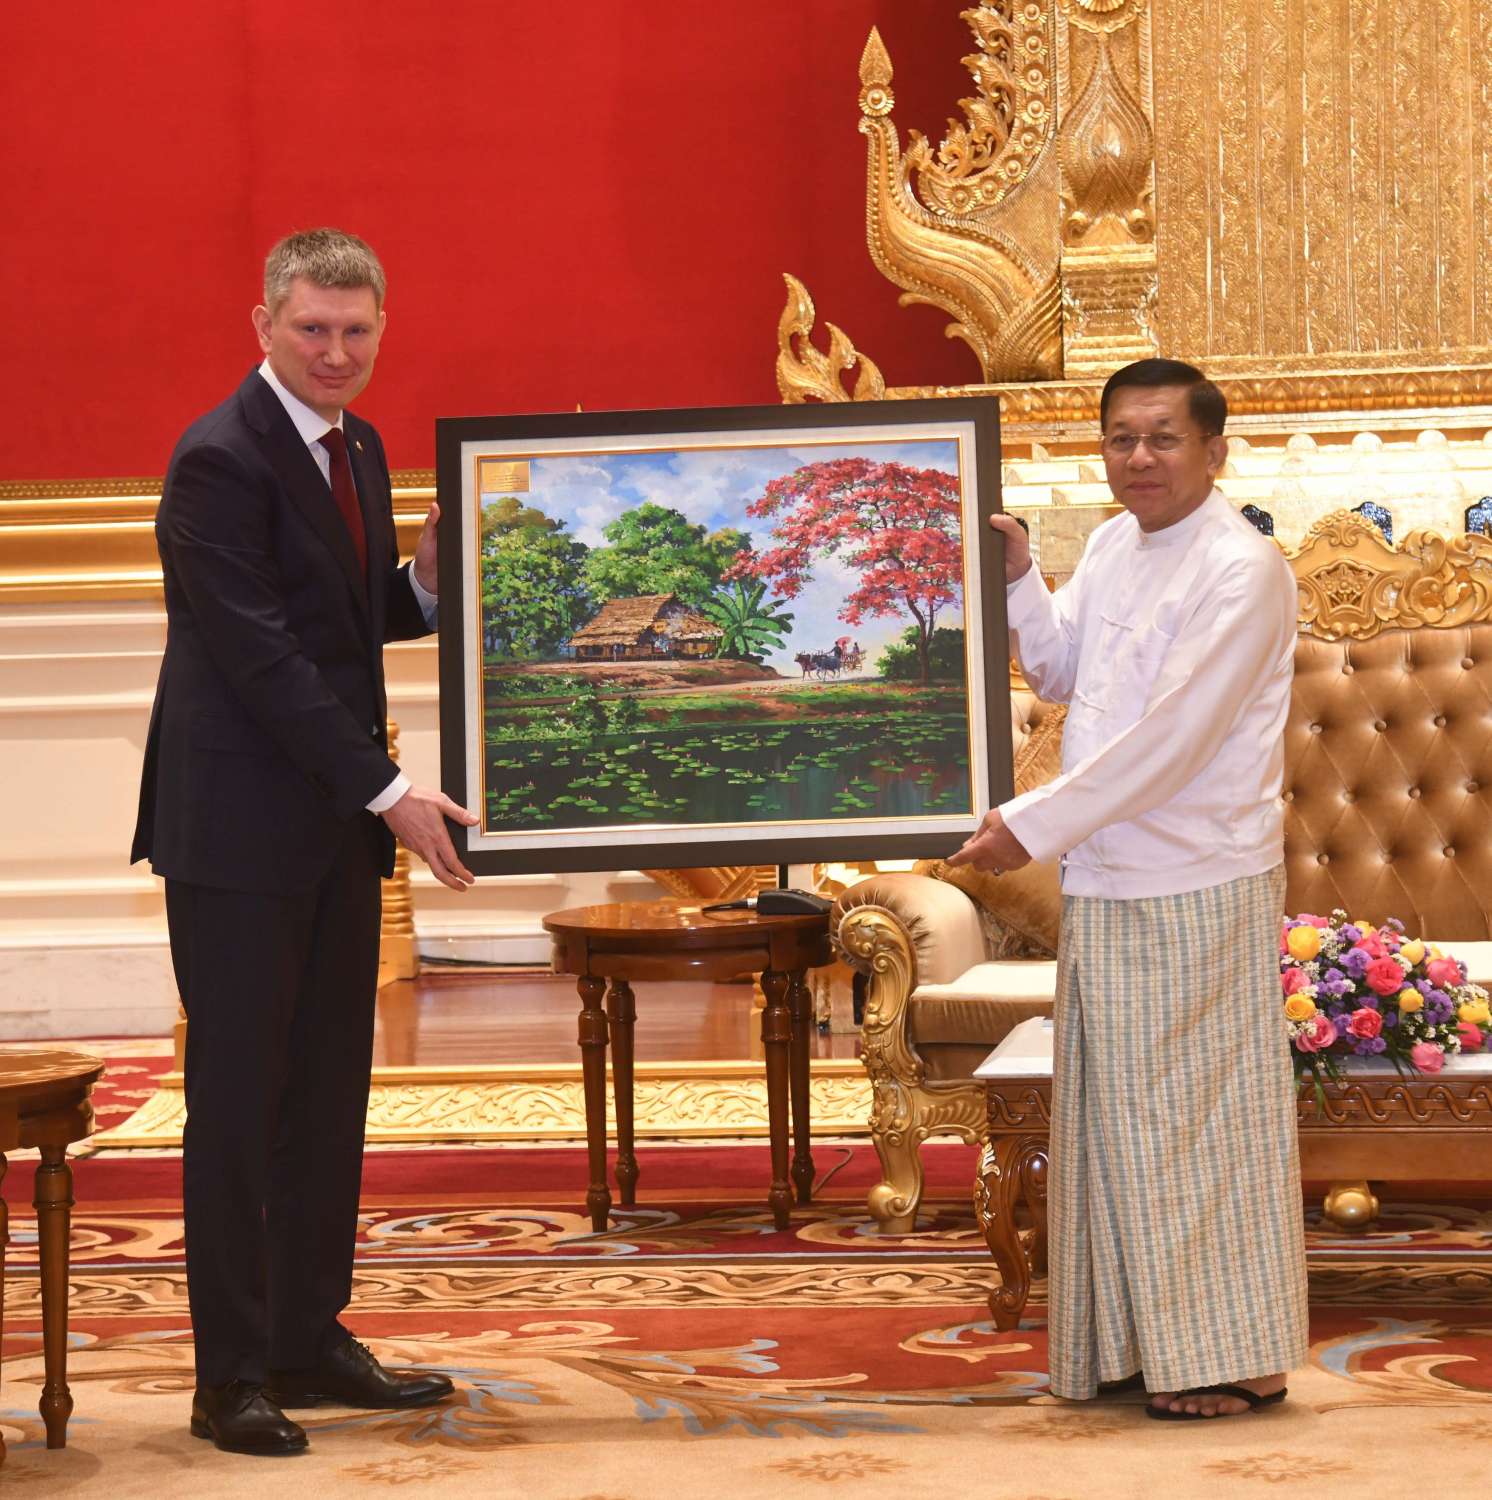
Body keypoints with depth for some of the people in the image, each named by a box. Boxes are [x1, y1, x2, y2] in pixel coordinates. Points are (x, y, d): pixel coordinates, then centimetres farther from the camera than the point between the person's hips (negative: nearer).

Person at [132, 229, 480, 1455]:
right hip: (240, 823, -8)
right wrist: (390, 791, -22)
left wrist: (431, 578, -1)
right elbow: (261, 653, -20)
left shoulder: (357, 448, 12)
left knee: (330, 1089, 11)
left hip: (337, 822, 8)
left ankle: (310, 1340, 20)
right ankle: (233, 1375, 4)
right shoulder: (220, 461, -15)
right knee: (239, 1093, -2)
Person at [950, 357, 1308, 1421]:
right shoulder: (1116, 544, 11)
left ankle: (1237, 1356, 10)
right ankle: (1142, 1342, 23)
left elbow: (1172, 738, -20)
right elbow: (1062, 673, 22)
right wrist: (1017, 577, 5)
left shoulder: (1242, 569, -15)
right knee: (1116, 1119, 12)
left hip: (1197, 890, -8)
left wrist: (1034, 825, -19)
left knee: (1201, 1121, -1)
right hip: (1107, 883, 8)